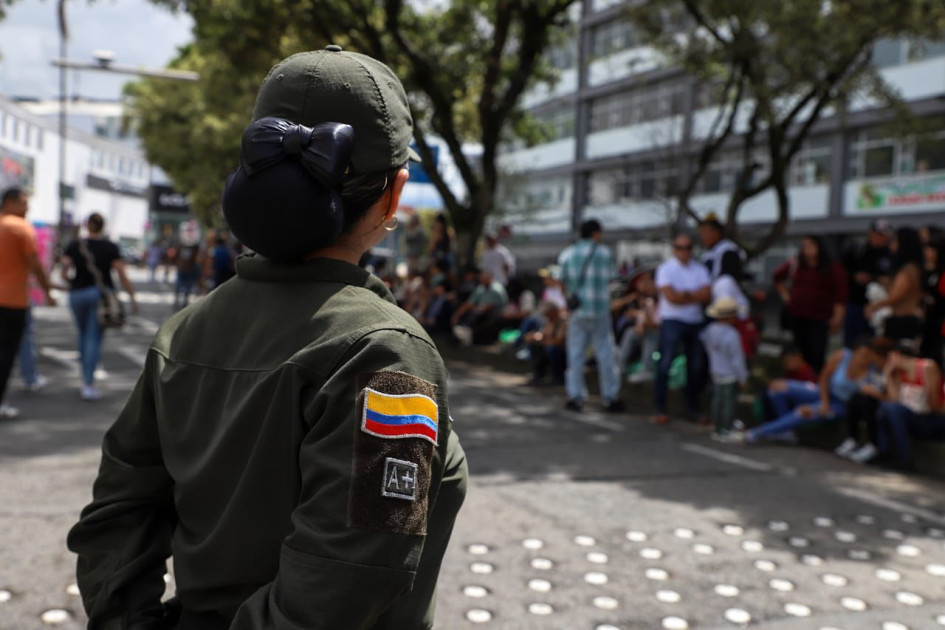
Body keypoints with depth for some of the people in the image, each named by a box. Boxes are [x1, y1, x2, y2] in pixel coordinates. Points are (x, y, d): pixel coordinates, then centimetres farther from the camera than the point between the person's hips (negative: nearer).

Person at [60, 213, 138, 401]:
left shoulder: (74, 246, 1)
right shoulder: (111, 248, -2)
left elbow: (64, 273, -6)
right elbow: (122, 276, -6)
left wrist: (72, 282, 15)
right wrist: (132, 297, 1)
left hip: (78, 294, 2)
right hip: (102, 294, -2)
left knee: (83, 335, 20)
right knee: (95, 338, -2)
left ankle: (85, 379, 23)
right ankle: (88, 385, -6)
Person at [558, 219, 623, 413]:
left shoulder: (567, 254, 5)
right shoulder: (605, 252, -1)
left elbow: (563, 282, 4)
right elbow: (609, 278, 2)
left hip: (576, 311, 2)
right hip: (600, 310, -2)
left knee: (575, 354, 7)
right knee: (605, 354, 5)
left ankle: (575, 397, 8)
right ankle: (610, 398, 10)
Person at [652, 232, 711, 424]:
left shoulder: (700, 270, 11)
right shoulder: (665, 269, -2)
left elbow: (707, 295, -2)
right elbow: (671, 296, -14)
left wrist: (685, 295, -14)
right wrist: (696, 296, -5)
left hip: (695, 322, 5)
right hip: (672, 321, -4)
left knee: (696, 366, 7)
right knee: (665, 364, -9)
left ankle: (693, 408, 19)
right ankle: (660, 409, -4)